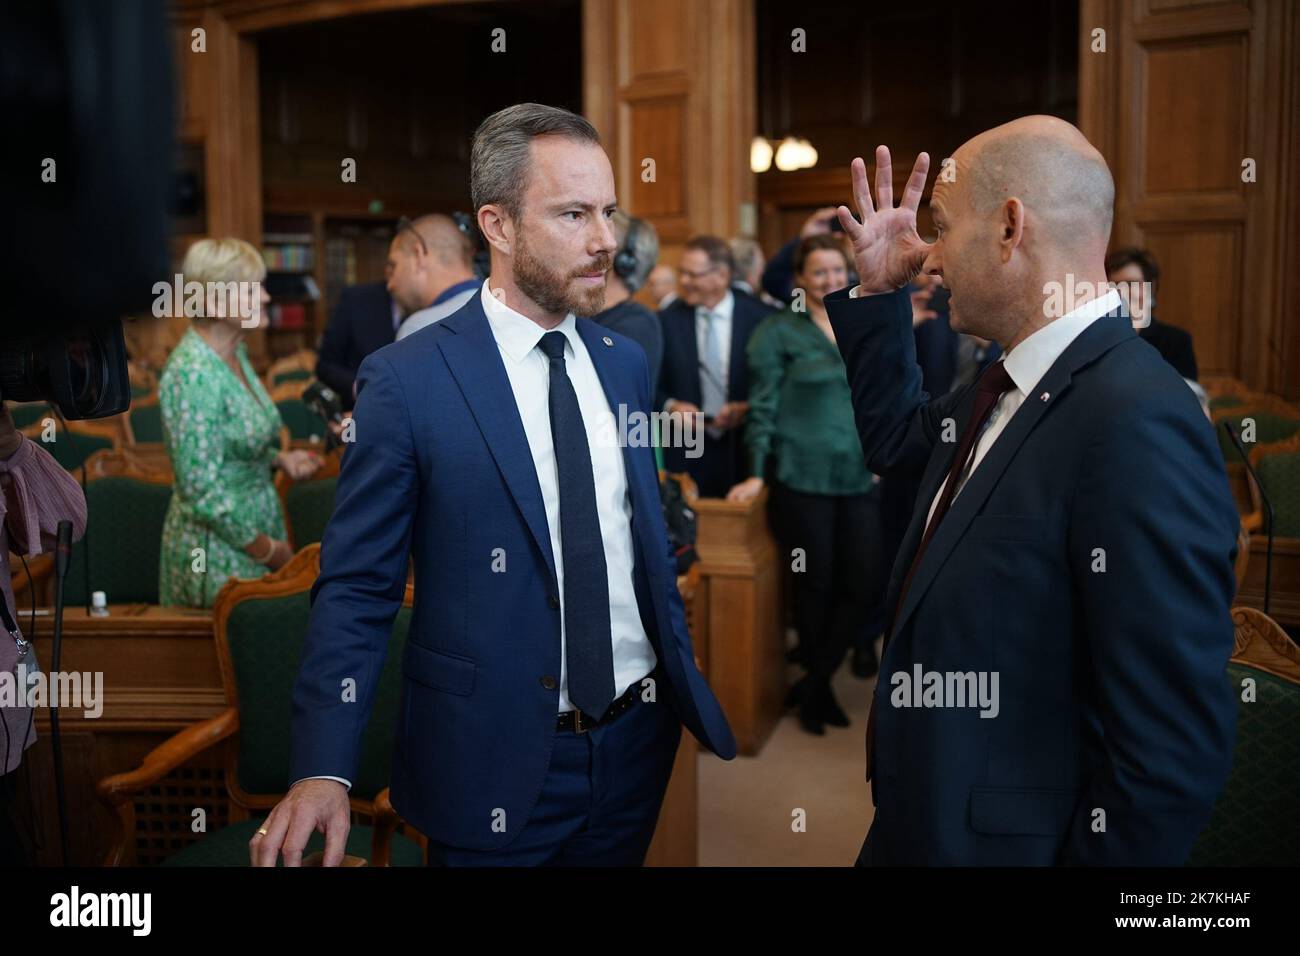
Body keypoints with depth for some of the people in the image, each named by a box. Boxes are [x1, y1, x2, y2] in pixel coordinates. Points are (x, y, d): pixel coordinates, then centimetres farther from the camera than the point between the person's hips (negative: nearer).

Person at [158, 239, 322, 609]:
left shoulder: (235, 353, 5)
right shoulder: (194, 374, -22)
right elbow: (203, 491, -22)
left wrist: (279, 459, 3)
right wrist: (267, 550, -14)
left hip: (258, 523, 8)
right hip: (219, 548, -8)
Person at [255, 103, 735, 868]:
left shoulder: (627, 362, 3)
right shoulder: (406, 379, -13)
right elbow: (357, 587, -11)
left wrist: (687, 679, 14)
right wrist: (323, 769, -21)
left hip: (639, 740, 5)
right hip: (496, 762, -4)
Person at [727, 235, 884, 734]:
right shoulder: (778, 330, -1)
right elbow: (763, 405, -4)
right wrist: (757, 473, -10)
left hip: (859, 477, 4)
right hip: (802, 477, -4)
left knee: (864, 584, 1)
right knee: (815, 584, 5)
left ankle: (813, 683, 17)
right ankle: (818, 686, 24)